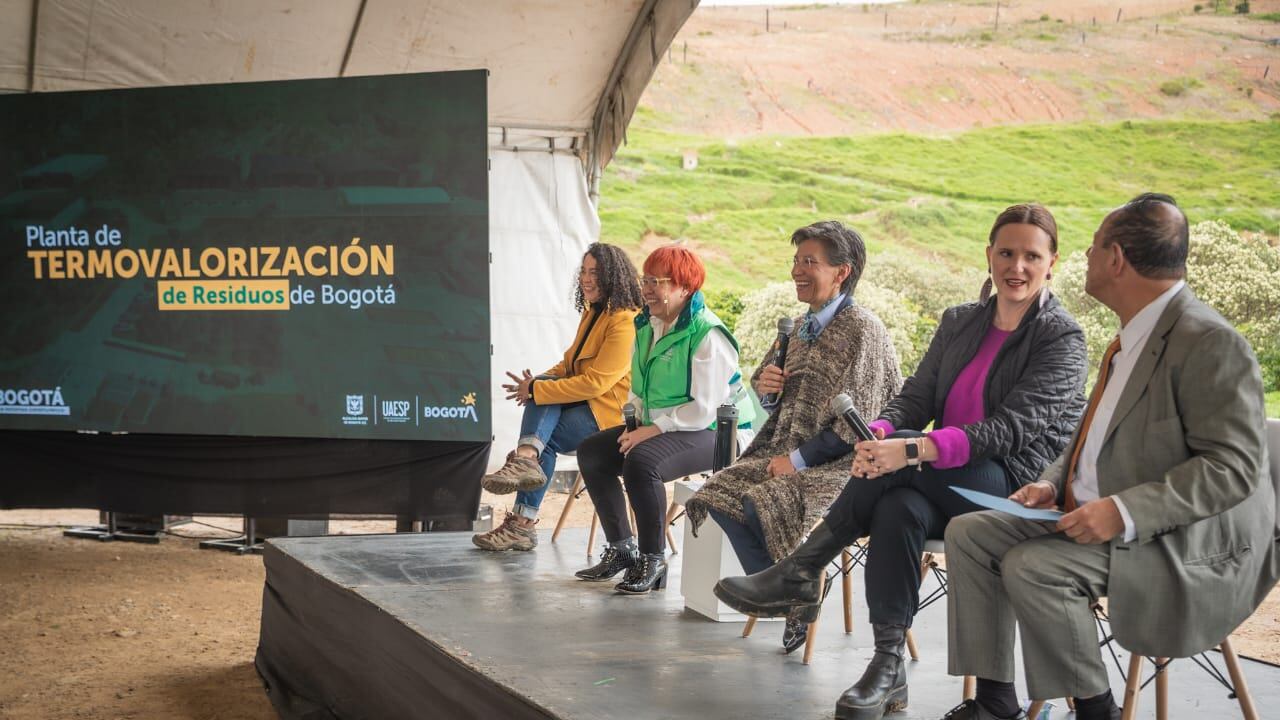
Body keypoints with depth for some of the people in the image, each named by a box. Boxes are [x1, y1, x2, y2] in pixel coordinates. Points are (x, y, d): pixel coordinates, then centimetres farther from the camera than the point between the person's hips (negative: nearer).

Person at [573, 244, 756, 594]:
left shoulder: (707, 335, -18)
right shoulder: (648, 326, 11)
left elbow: (705, 408, -22)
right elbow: (640, 388, 22)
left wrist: (654, 430, -21)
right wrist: (635, 420, 3)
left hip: (711, 433, -10)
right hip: (657, 426, 10)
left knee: (641, 461, -33)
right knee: (591, 451, -1)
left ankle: (652, 561, -19)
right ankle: (621, 548, 8)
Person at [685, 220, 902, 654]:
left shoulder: (863, 331, -12)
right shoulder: (802, 327, 14)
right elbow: (772, 400, 26)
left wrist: (799, 460, -18)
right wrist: (764, 385, 1)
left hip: (837, 465, -8)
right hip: (785, 453, 8)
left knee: (762, 503, -29)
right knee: (720, 493, -12)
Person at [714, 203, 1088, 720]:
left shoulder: (1061, 339, -5)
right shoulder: (959, 323, 16)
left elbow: (1010, 429, -18)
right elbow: (915, 398, 8)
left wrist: (910, 450, -31)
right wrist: (877, 433, -18)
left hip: (1019, 491, -5)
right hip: (950, 487, 5)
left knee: (900, 451, -30)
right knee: (899, 509, -31)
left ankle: (801, 573, -21)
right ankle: (888, 670, -30)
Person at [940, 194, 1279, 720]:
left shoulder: (1210, 343, -20)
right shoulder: (1132, 339, 11)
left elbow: (1233, 466, -24)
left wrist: (1126, 512, -29)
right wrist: (1053, 482, 2)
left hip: (1189, 546, -10)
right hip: (1093, 517, 10)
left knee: (1032, 567, -28)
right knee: (969, 534, 2)